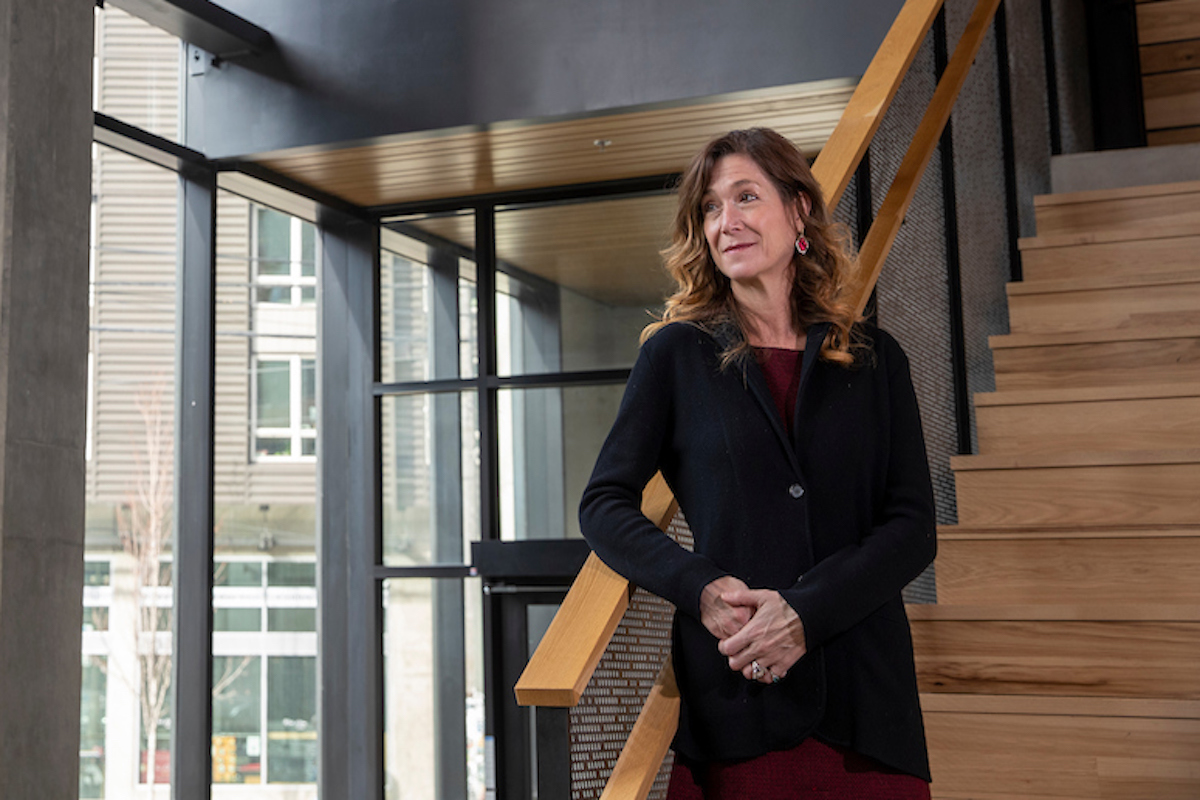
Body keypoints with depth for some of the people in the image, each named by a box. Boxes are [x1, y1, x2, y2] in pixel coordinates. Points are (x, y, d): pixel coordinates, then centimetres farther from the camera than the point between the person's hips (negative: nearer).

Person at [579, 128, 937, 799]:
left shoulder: (875, 359, 7)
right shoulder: (677, 353, 5)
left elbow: (914, 528, 2)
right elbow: (604, 504, 3)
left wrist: (804, 613, -13)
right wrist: (701, 590, -14)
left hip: (863, 695, 2)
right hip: (731, 692, -1)